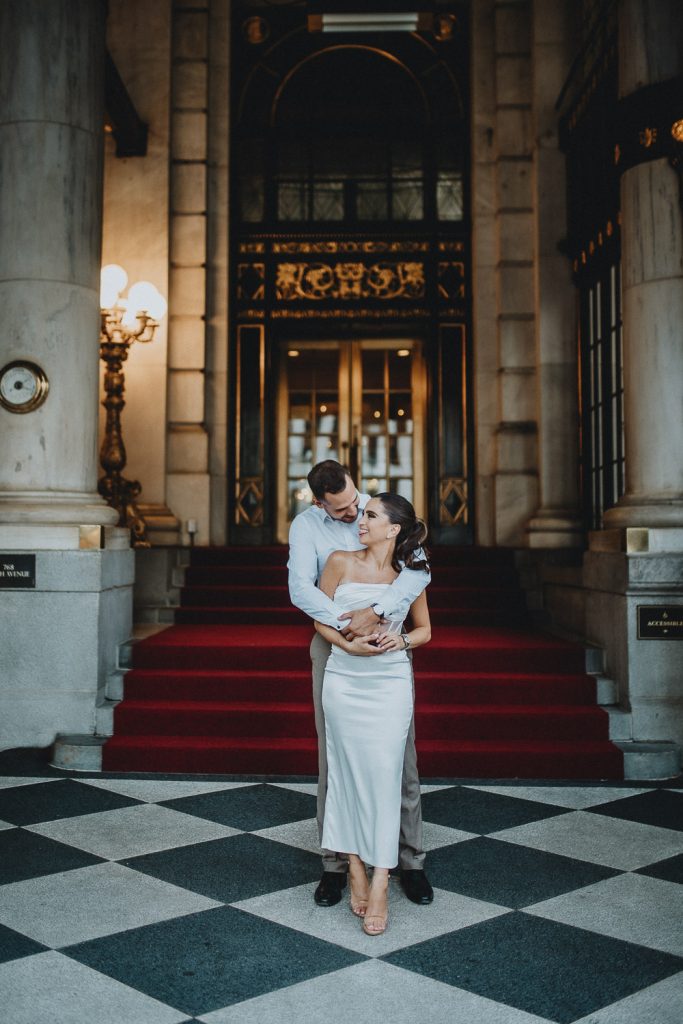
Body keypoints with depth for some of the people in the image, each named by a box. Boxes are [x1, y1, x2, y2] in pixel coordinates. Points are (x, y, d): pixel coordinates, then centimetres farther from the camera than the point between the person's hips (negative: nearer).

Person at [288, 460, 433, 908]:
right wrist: (348, 624, -31)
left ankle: (411, 860, 19)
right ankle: (336, 862, 18)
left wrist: (375, 612, -31)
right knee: (333, 757, 6)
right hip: (334, 648, 0)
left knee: (401, 755, 6)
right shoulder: (305, 526, -6)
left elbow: (419, 569, -19)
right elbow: (301, 588, -19)